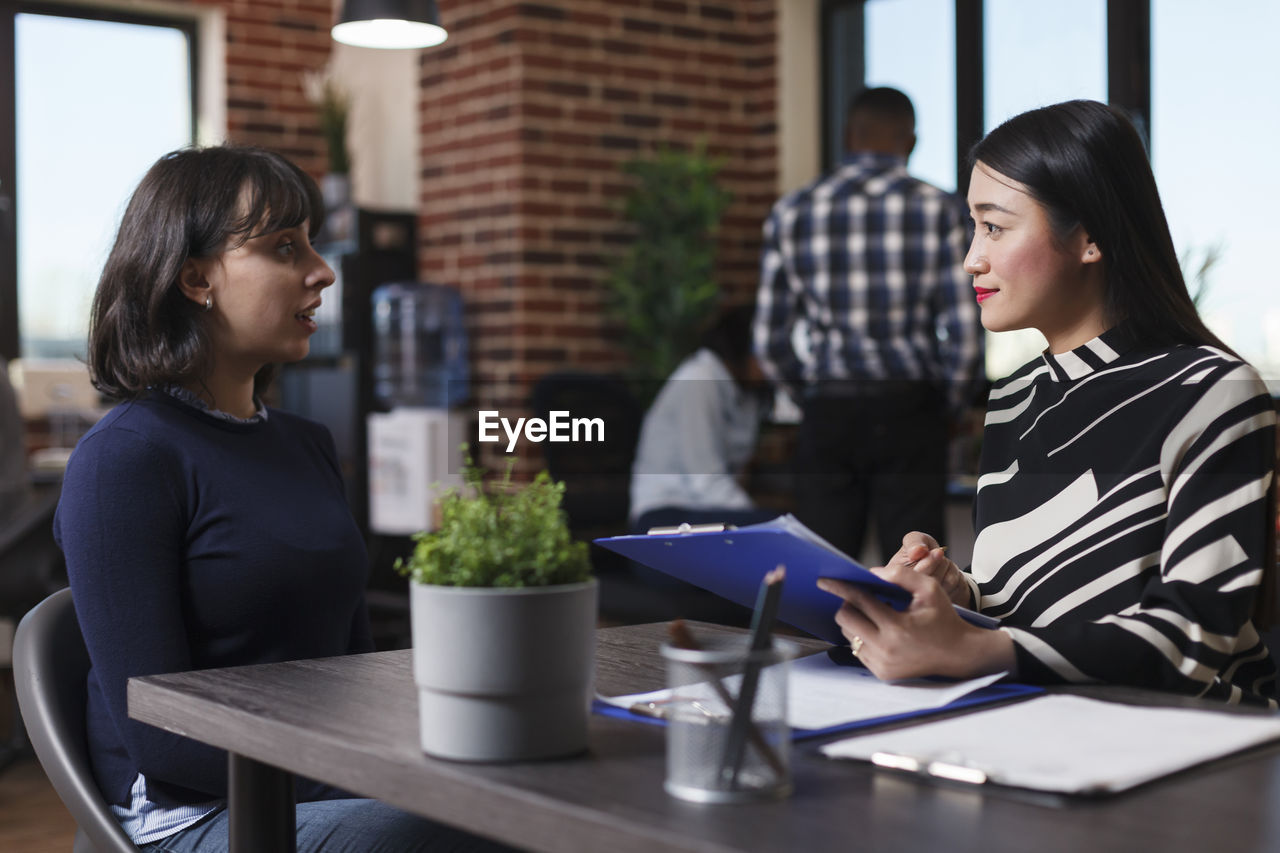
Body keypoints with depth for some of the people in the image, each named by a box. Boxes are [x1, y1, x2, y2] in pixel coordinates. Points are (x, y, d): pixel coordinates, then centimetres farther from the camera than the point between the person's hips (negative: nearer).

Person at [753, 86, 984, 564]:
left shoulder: (792, 213, 4)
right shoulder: (938, 209, -2)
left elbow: (769, 341, 3)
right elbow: (964, 334, -8)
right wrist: (952, 409, 9)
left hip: (827, 416, 2)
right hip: (909, 414, -1)